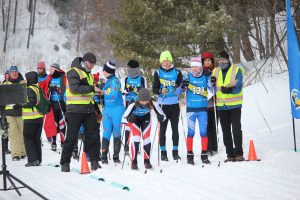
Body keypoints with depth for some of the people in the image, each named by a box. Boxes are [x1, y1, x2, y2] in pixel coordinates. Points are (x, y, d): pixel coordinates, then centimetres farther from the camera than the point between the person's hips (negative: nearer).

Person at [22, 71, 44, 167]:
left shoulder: (30, 89, -12)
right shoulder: (39, 88, 12)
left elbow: (31, 102, -22)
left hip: (30, 118, -8)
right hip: (39, 117, 8)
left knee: (27, 138, 0)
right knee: (37, 138, 12)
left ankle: (33, 159, -8)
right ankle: (38, 160, 13)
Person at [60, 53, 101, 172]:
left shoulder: (89, 74, 22)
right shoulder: (73, 72, -5)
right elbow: (74, 88, -20)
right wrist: (92, 88, -20)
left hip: (89, 110, 7)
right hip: (75, 110, -7)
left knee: (93, 136, 3)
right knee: (71, 137, -2)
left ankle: (94, 162, 8)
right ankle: (65, 163, 6)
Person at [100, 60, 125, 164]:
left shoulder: (115, 81, -9)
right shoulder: (108, 81, 15)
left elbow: (113, 95, -16)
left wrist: (103, 93, -8)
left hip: (117, 110, -7)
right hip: (107, 110, 7)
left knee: (117, 133, 0)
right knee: (106, 133, 1)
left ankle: (116, 156, 6)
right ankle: (104, 156, 2)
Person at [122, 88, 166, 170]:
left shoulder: (153, 104, -36)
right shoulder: (133, 105, -40)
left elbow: (163, 115, -26)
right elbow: (123, 119, -36)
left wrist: (161, 117, -48)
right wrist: (129, 119, -56)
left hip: (146, 118, 2)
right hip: (134, 119, -2)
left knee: (146, 137, -7)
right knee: (136, 137, -18)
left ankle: (147, 160, 11)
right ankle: (134, 161, -6)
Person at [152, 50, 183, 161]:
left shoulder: (177, 72, 6)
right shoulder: (158, 73, 4)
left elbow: (181, 89, 7)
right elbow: (154, 89, 1)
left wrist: (177, 89, -16)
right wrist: (161, 91, -19)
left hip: (174, 104, 1)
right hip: (163, 105, -1)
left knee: (175, 129, 5)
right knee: (162, 128, 1)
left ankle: (175, 152, 11)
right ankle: (163, 152, 6)